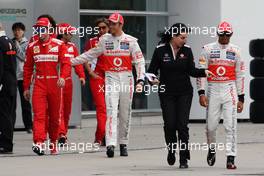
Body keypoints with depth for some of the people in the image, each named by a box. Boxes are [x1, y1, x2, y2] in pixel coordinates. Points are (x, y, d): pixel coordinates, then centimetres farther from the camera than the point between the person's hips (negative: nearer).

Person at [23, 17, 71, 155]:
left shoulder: (59, 45, 1)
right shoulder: (32, 47, 9)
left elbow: (66, 63, -6)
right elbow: (28, 68, 14)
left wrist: (63, 77, -25)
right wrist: (26, 87, 11)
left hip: (55, 84, -1)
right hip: (39, 84, 1)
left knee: (55, 115, 8)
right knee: (39, 114, -13)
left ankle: (53, 142, 24)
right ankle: (39, 143, -24)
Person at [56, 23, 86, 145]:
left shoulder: (72, 47, 13)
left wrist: (81, 76, -5)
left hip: (68, 81, 6)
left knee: (67, 109, 12)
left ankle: (63, 135, 22)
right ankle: (61, 134, -17)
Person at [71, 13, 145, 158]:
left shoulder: (130, 41, 2)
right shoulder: (104, 40, 6)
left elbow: (139, 61, 0)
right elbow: (90, 55, 16)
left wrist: (140, 80, -11)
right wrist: (72, 61, 13)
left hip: (126, 78, 0)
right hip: (111, 78, 0)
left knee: (125, 113, 6)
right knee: (111, 111, -13)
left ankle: (123, 143, 18)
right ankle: (110, 144, -22)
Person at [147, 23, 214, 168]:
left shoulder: (187, 51, 1)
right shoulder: (160, 50, -4)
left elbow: (191, 71, 2)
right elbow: (152, 69, 0)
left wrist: (204, 72, -15)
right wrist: (152, 79, -20)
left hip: (184, 93, 1)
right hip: (167, 93, -1)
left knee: (182, 125, -7)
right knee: (170, 124, -2)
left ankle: (184, 159, -4)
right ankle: (171, 150, 27)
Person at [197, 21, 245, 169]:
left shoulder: (235, 51, 7)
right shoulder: (208, 49, 3)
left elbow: (240, 75, 10)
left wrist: (241, 98, 7)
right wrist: (201, 93, -9)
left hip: (230, 91, 0)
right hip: (213, 91, 0)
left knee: (231, 126, -8)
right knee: (211, 126, 4)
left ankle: (231, 158, -8)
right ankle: (212, 149, 32)